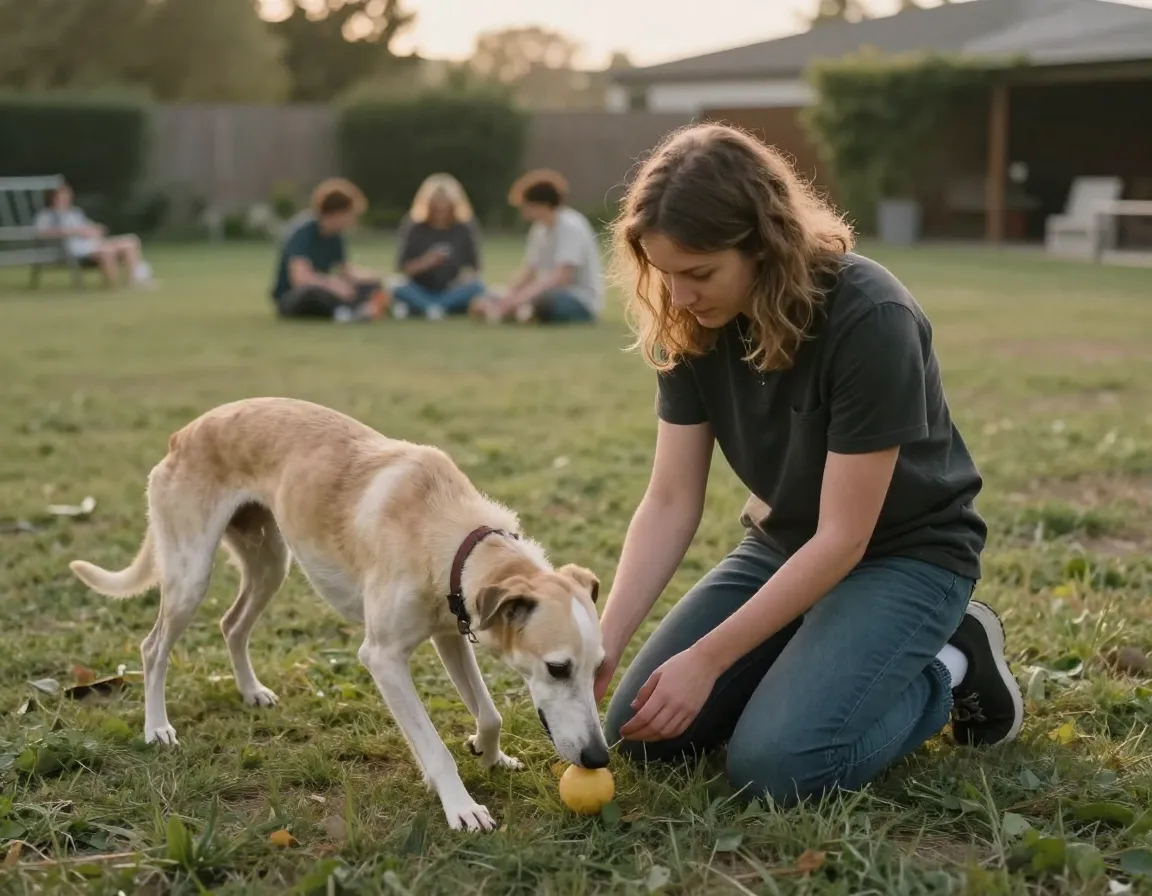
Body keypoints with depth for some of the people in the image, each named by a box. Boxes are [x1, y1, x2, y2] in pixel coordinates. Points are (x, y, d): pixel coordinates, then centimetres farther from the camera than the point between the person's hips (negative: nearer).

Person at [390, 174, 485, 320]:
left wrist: (465, 277, -18)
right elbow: (402, 269, -4)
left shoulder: (464, 230, 2)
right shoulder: (415, 230, -1)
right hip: (421, 291, -2)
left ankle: (413, 307, -27)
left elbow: (473, 268, 5)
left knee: (476, 286, -29)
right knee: (398, 285, -30)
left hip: (451, 293, 2)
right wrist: (424, 263, -22)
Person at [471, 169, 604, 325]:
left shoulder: (570, 226, -18)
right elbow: (529, 271, 6)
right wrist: (508, 296, -12)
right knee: (482, 304, -1)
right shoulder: (540, 229, 9)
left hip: (581, 301, -9)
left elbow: (562, 276, -26)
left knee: (544, 301, -45)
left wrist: (522, 297, -31)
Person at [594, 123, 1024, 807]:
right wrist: (605, 642, -23)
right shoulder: (692, 327, -11)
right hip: (783, 546, 6)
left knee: (774, 766, -24)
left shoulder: (869, 320, -30)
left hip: (904, 553, -6)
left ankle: (949, 669, 1)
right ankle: (821, 653, 15)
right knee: (641, 734, -3)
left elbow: (843, 536, -27)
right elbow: (670, 503, -10)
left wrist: (708, 659, -27)